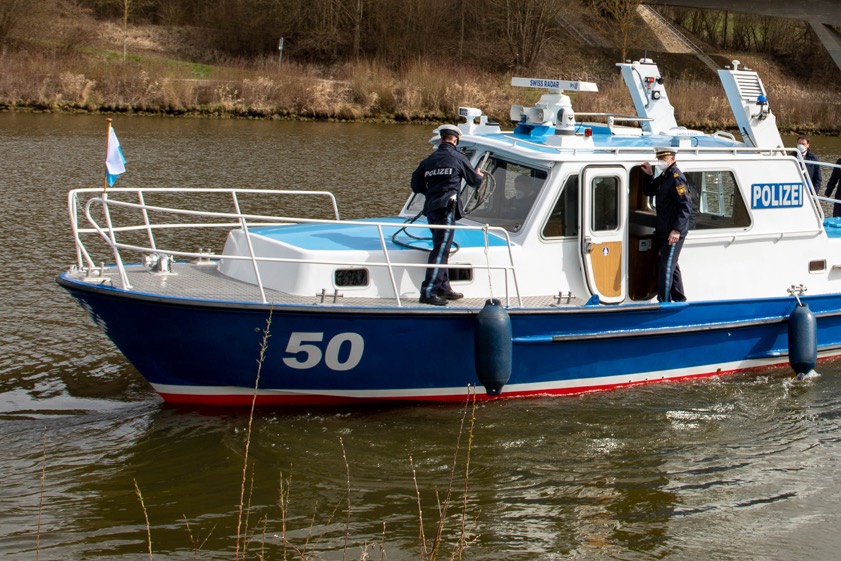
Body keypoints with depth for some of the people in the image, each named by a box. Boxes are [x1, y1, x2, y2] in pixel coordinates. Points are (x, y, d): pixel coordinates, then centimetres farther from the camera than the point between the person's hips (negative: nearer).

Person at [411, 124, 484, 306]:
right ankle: (428, 292, -15)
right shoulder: (458, 158, -2)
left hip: (430, 208, 7)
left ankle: (443, 288, 22)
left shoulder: (429, 160, 12)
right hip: (446, 208, -7)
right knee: (440, 250, -9)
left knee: (441, 249, 17)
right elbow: (474, 181, 10)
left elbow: (416, 186, 14)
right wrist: (479, 176, 33)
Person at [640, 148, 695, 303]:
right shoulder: (663, 177, 13)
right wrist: (649, 175, 9)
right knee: (671, 266, 18)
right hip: (662, 231, 10)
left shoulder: (677, 178, -17)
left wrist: (677, 230, -27)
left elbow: (686, 206, -22)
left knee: (666, 267, -9)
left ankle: (664, 303, -7)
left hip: (674, 233, -10)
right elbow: (649, 191, 27)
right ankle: (679, 299, 29)